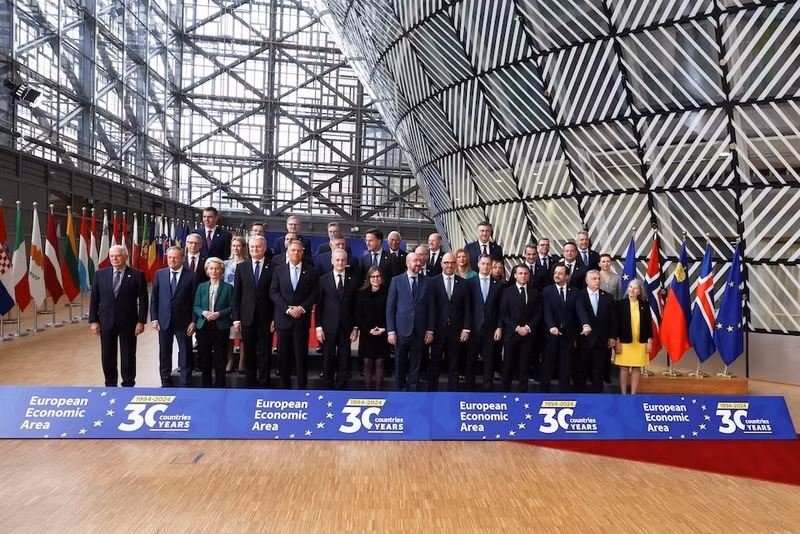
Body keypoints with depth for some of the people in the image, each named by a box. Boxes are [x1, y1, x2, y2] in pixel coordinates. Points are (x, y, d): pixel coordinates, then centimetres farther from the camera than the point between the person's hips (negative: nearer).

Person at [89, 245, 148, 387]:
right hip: (106, 322, 3)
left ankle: (128, 385, 18)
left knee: (128, 356, 6)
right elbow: (94, 299, 5)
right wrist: (93, 321, 0)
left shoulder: (137, 275, -5)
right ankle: (110, 384, 26)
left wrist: (141, 321, -10)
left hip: (128, 322, -2)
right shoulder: (100, 274, 4)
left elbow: (143, 300, -5)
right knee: (107, 356, 11)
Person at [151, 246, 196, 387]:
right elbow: (154, 298, 6)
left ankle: (185, 384, 12)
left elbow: (194, 301, -4)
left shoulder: (191, 276, -4)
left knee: (185, 354, 3)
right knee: (164, 354, 11)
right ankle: (166, 383, 24)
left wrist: (193, 321, -8)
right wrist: (154, 318, 0)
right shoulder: (159, 274, 5)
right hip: (164, 321, 3)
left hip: (183, 322, -2)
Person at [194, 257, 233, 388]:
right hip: (203, 327, 3)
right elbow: (196, 306, 9)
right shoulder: (201, 287, 10)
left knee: (219, 359, 0)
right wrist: (203, 312, -11)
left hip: (220, 327, -3)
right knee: (204, 358, 8)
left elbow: (231, 307, -2)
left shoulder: (228, 287, 1)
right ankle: (206, 385, 19)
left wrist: (219, 314, -16)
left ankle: (219, 386, 10)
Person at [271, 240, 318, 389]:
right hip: (283, 318, 1)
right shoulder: (278, 270, 7)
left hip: (302, 319, -1)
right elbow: (273, 292, 1)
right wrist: (287, 308, -10)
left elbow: (314, 294, 2)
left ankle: (302, 386, 10)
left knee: (301, 354, 1)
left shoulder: (310, 272, 5)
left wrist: (302, 308, -11)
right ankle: (285, 385, 16)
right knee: (283, 354, 6)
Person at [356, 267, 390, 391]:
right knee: (367, 362, 3)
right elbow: (358, 314, 0)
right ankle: (368, 389, 10)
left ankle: (378, 390, 8)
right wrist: (368, 329, -10)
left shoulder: (386, 293, 1)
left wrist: (384, 329, -11)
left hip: (382, 334, 0)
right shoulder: (362, 293, 2)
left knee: (380, 362, 1)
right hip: (366, 334, 0)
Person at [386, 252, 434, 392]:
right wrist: (391, 331, -7)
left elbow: (430, 307, 5)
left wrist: (430, 330, 0)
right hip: (401, 329, -1)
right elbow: (390, 307, -1)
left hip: (419, 331, 1)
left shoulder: (426, 281, 4)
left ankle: (412, 390, 22)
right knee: (400, 364, 10)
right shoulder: (396, 280, 0)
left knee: (415, 364, 9)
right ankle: (401, 389, 27)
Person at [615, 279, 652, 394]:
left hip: (641, 342, 2)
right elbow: (617, 323, -4)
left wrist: (649, 341, 2)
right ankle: (623, 394, 12)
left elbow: (648, 323, 6)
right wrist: (617, 341, -8)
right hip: (625, 341, -2)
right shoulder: (620, 303, -3)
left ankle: (633, 394, 17)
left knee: (637, 368, 8)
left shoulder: (645, 304, 4)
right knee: (624, 368, 3)